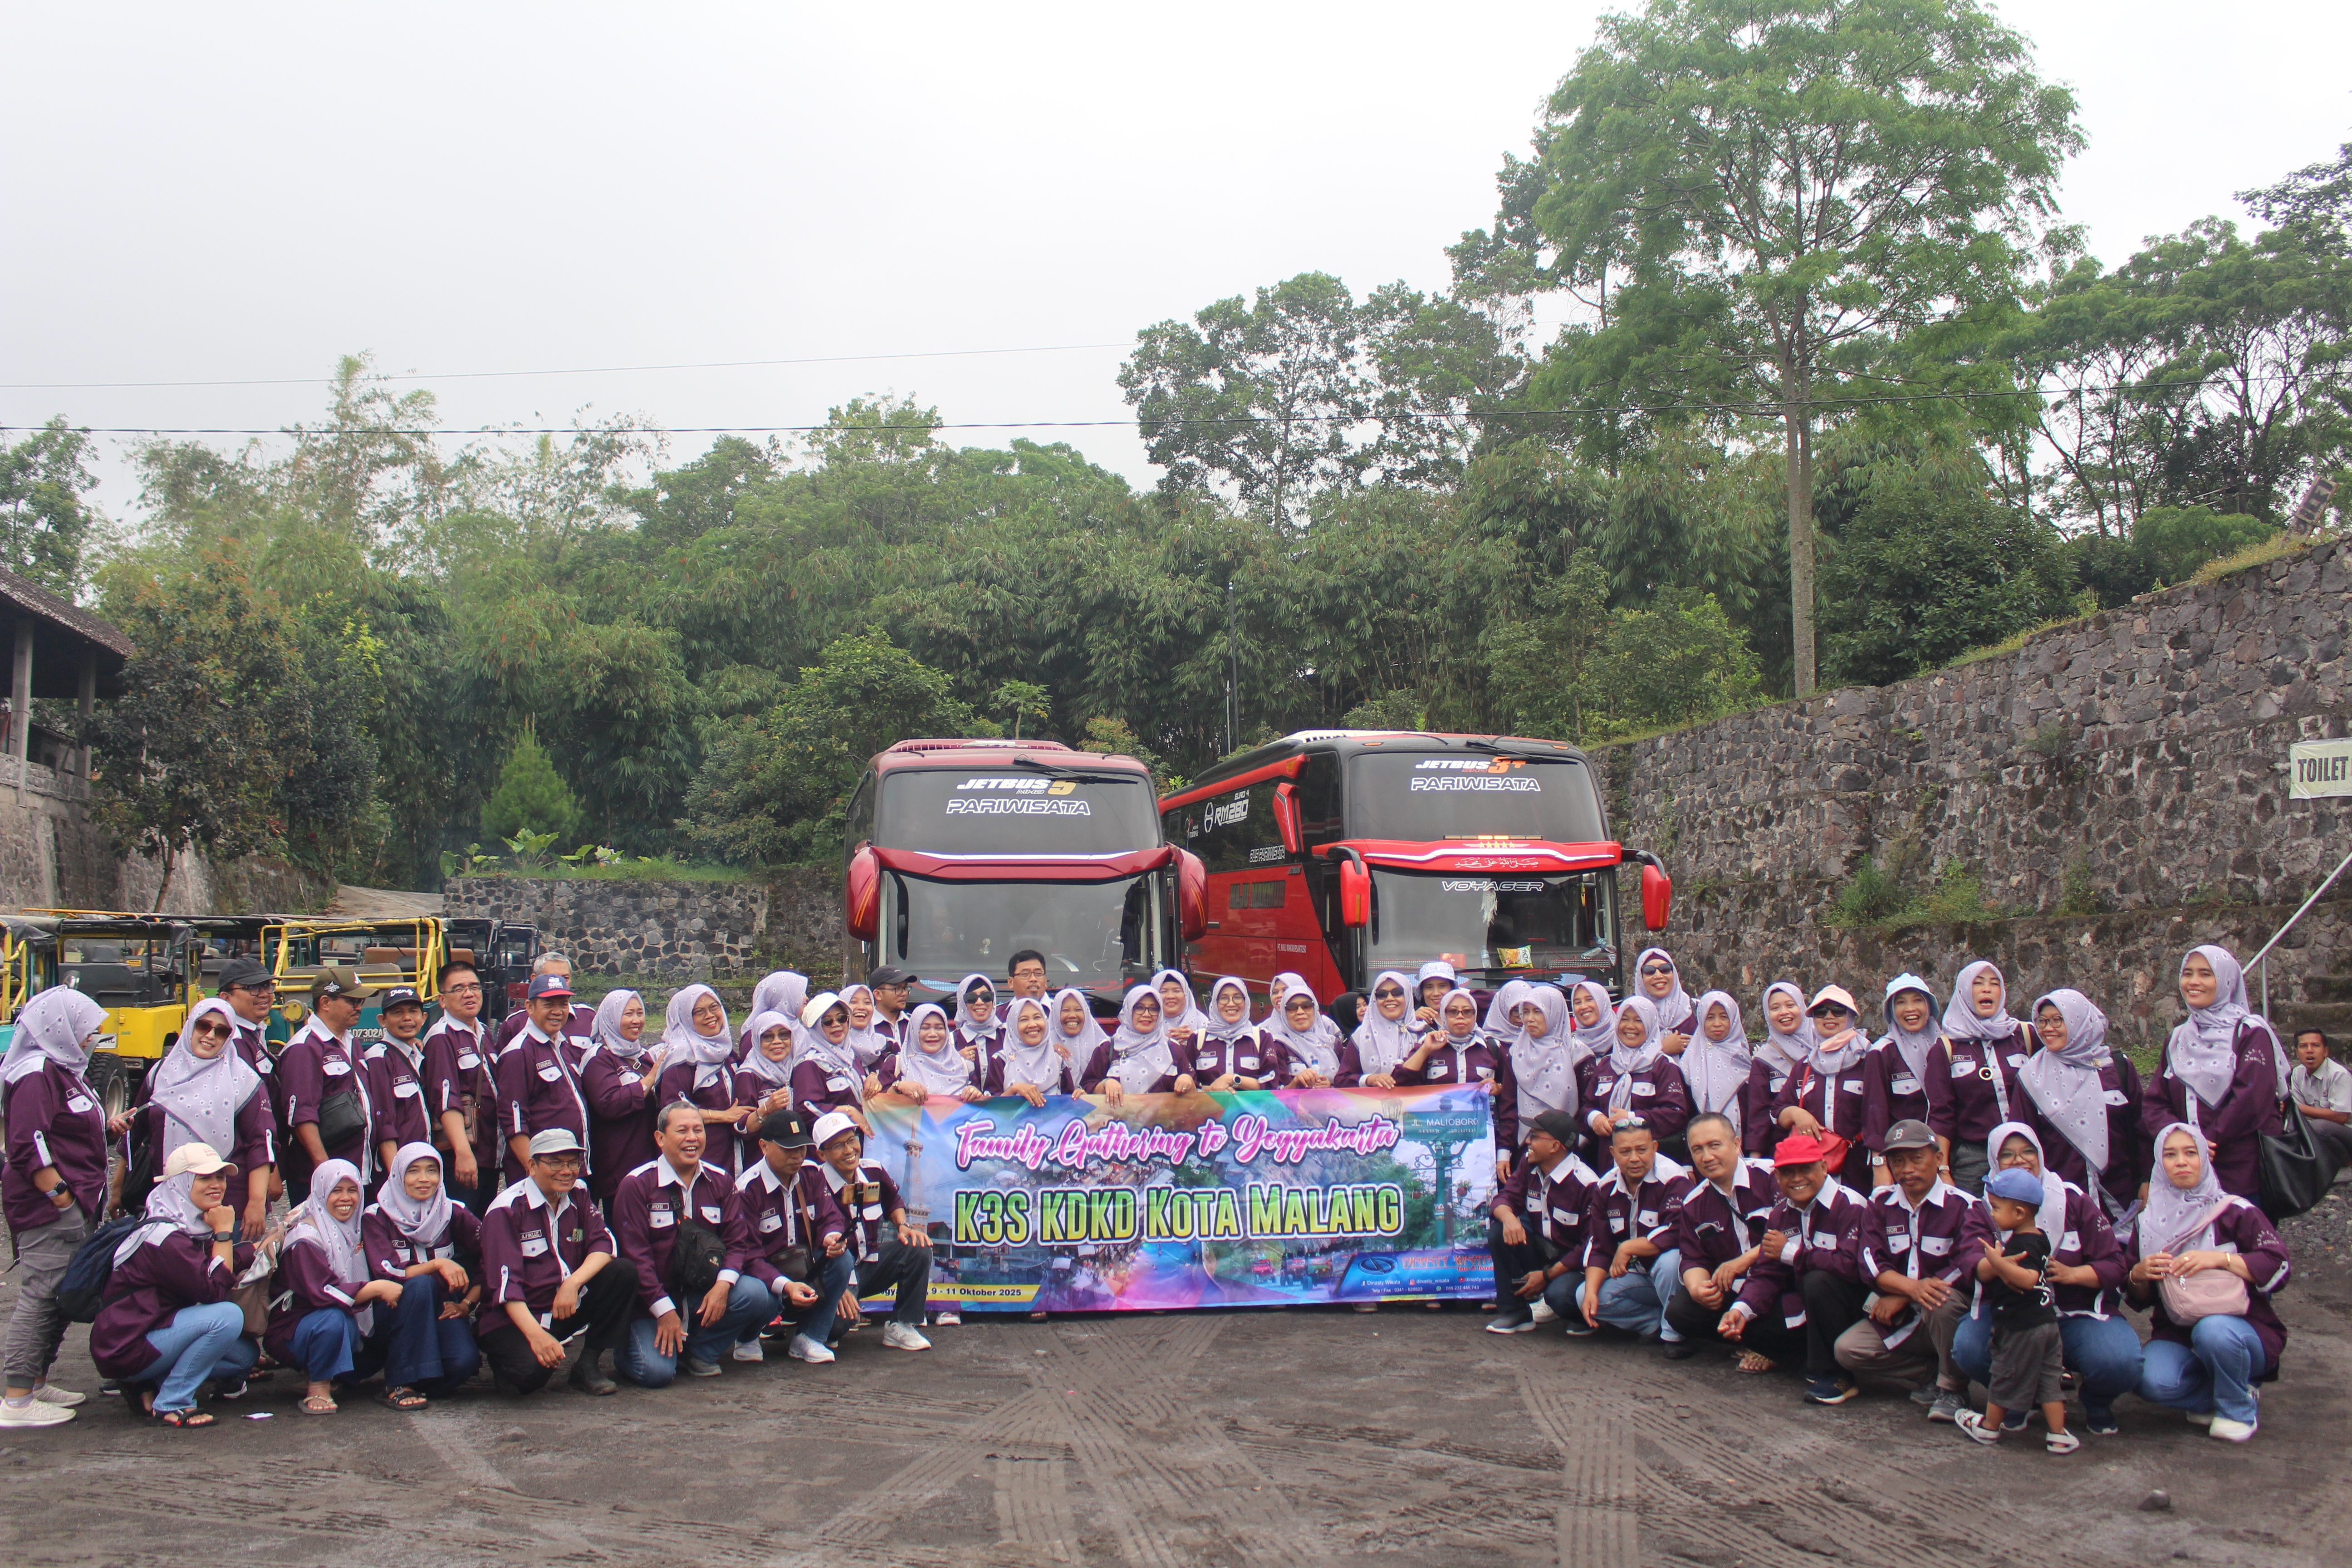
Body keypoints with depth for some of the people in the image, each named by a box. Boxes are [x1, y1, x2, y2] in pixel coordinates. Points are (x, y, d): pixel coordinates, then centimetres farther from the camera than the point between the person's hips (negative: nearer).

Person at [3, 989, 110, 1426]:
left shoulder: (66, 1070, 18)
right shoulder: (37, 1075, -13)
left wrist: (109, 1128, 15)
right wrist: (60, 1198, -20)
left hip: (71, 1208, 10)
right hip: (47, 1209, -10)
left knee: (58, 1299, 14)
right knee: (41, 1297, -8)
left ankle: (36, 1385, 23)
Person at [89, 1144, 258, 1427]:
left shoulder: (194, 1228, 8)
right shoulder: (164, 1237, -22)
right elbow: (216, 1291, -24)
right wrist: (224, 1232, -19)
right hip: (124, 1350, -10)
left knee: (244, 1355, 8)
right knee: (228, 1316, -25)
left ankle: (151, 1387, 9)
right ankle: (172, 1404, -13)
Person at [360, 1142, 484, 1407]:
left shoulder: (453, 1214, 1)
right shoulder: (377, 1217, -6)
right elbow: (387, 1274, -18)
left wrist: (467, 1303, -11)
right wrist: (437, 1264, -27)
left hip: (441, 1310, 2)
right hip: (395, 1313, -2)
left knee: (465, 1361, -30)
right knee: (421, 1285, -35)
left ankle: (424, 1381, 7)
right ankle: (399, 1383, -23)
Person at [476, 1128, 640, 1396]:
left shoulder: (578, 1199, 5)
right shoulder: (506, 1209, -14)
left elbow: (603, 1245, -4)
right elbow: (505, 1282, -22)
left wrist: (573, 1283, -25)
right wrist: (535, 1334, -34)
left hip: (566, 1308, 6)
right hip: (516, 1316, -5)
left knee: (624, 1271, -15)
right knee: (531, 1371, -34)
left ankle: (588, 1365, -6)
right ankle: (501, 1354, 5)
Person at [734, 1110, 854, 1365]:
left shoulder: (812, 1174, 0)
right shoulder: (747, 1189, -17)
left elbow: (830, 1218, -3)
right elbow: (748, 1255, -22)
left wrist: (833, 1237, -31)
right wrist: (785, 1286, -38)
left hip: (806, 1265, 5)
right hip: (765, 1271, -4)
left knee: (843, 1260, -25)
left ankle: (809, 1339, -9)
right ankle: (747, 1339, 3)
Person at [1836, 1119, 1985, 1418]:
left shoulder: (1963, 1206, -9)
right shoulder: (1879, 1203, 3)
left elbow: (1969, 1265, -22)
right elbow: (1872, 1264, -7)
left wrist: (1901, 1298, -22)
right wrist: (1913, 1288, -30)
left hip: (1956, 1311, -4)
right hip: (1898, 1318, 4)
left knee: (1942, 1301, -38)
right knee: (1847, 1349, -16)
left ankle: (1953, 1390, -15)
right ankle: (1931, 1378, -4)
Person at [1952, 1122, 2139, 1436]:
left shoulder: (2073, 1201, 0)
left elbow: (2114, 1266, -2)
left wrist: (2071, 1274, -21)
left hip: (2080, 1315, -1)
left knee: (2120, 1363, -30)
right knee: (1968, 1350, -29)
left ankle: (2097, 1402, 11)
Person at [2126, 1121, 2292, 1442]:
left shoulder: (2235, 1211, -3)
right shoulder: (2149, 1222, 6)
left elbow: (2280, 1266, -15)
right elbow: (2138, 1298, 9)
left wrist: (2220, 1259, -27)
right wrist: (2139, 1274, -14)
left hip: (2242, 1329, -2)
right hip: (2176, 1336, 2)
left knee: (2213, 1331, -37)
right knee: (2154, 1383, -28)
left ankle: (2239, 1409, -7)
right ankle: (2216, 1395, 6)